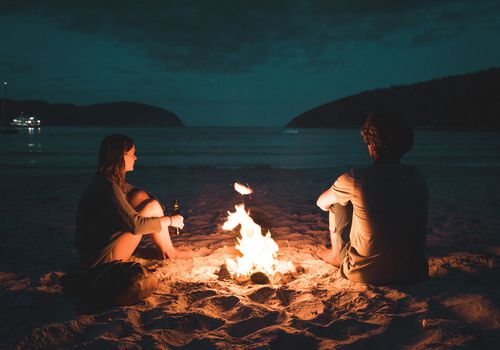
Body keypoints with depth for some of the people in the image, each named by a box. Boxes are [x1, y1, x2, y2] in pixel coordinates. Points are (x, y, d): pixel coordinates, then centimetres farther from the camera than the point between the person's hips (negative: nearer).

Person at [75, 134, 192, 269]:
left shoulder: (113, 181, 6)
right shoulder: (107, 188, -24)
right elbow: (136, 225, -26)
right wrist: (170, 220, -13)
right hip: (101, 259, -10)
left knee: (141, 196, 3)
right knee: (152, 206, -12)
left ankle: (167, 249, 6)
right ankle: (169, 252, 9)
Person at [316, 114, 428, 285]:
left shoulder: (355, 178, -17)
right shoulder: (417, 177, -4)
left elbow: (321, 203, 4)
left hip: (364, 273, -3)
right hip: (413, 273, 4)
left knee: (338, 203, 13)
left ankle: (336, 254, 34)